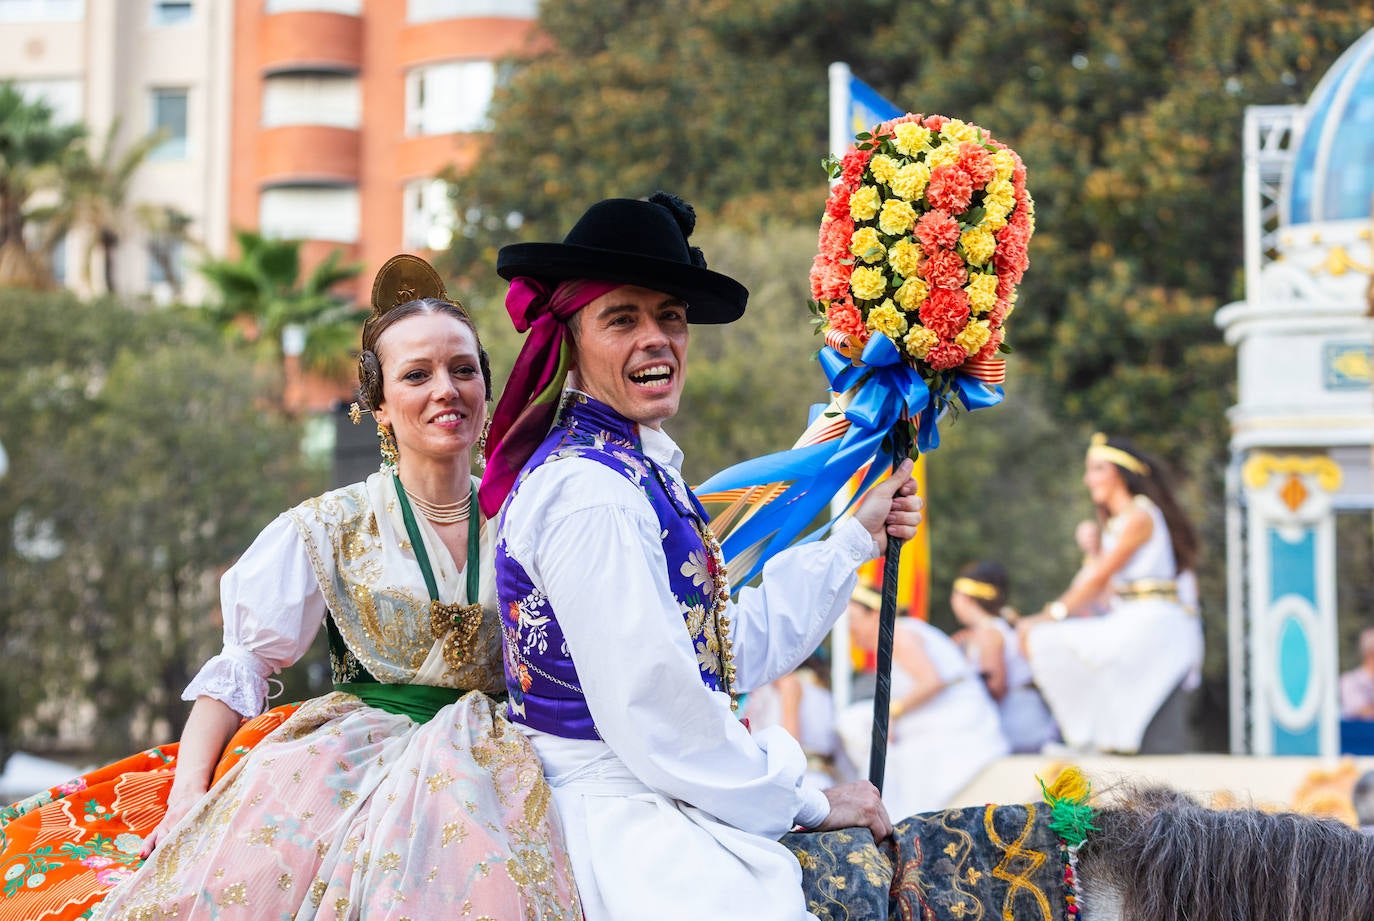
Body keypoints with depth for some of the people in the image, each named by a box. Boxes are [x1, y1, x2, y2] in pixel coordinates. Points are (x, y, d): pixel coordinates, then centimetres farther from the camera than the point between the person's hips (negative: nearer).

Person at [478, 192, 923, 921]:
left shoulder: (642, 470, 11)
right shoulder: (586, 490, -18)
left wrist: (858, 536, 21)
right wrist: (806, 805, -10)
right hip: (622, 825, -9)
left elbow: (732, 654, 15)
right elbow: (647, 714, -20)